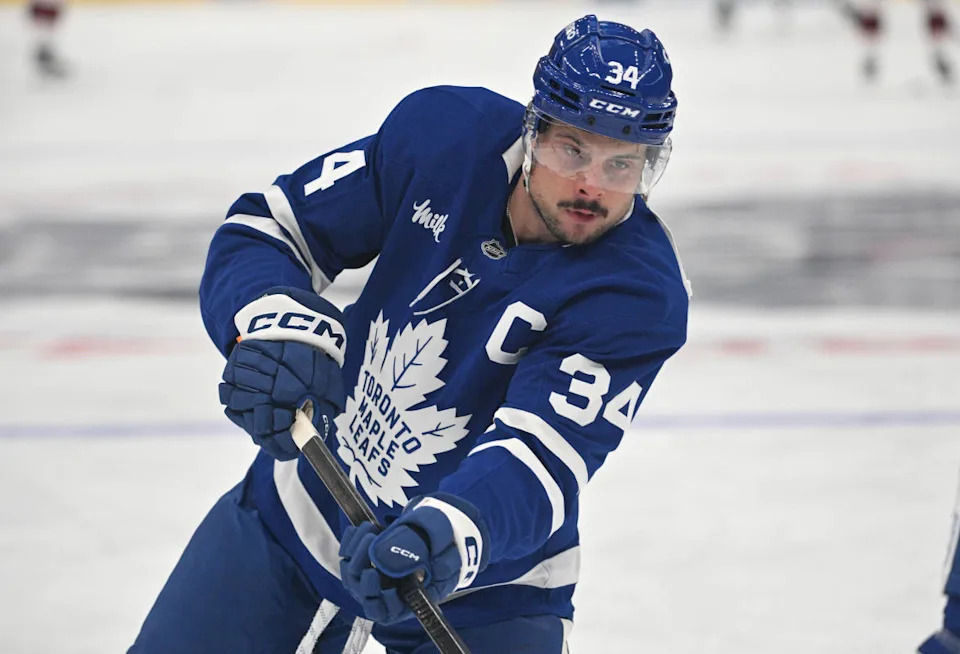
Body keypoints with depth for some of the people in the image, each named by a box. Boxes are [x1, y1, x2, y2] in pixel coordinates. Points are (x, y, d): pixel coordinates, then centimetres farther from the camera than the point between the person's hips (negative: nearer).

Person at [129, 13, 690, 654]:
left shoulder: (640, 293, -25)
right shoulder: (442, 132, -15)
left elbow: (537, 457, -34)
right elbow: (269, 225, -8)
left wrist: (449, 536, -53)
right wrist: (274, 323, -29)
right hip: (303, 506, 3)